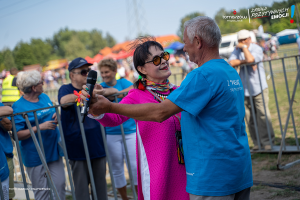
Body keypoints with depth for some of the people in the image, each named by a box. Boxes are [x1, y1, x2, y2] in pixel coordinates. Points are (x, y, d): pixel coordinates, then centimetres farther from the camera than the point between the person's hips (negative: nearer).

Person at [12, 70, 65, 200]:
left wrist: (57, 115, -1)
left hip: (54, 150, 6)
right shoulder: (19, 107, -14)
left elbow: (52, 114, 24)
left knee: (60, 185, 9)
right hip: (35, 156, -6)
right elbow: (17, 135, -18)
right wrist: (40, 127, -25)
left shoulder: (44, 97, 7)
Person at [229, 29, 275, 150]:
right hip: (245, 89, 4)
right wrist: (245, 61, -15)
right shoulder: (237, 50, 9)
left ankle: (267, 141, -1)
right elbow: (231, 63, -8)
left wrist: (244, 47, -10)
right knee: (249, 117, 3)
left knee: (262, 115, -9)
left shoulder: (257, 49, -3)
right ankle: (256, 142, 10)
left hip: (259, 87, -4)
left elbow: (250, 59, -24)